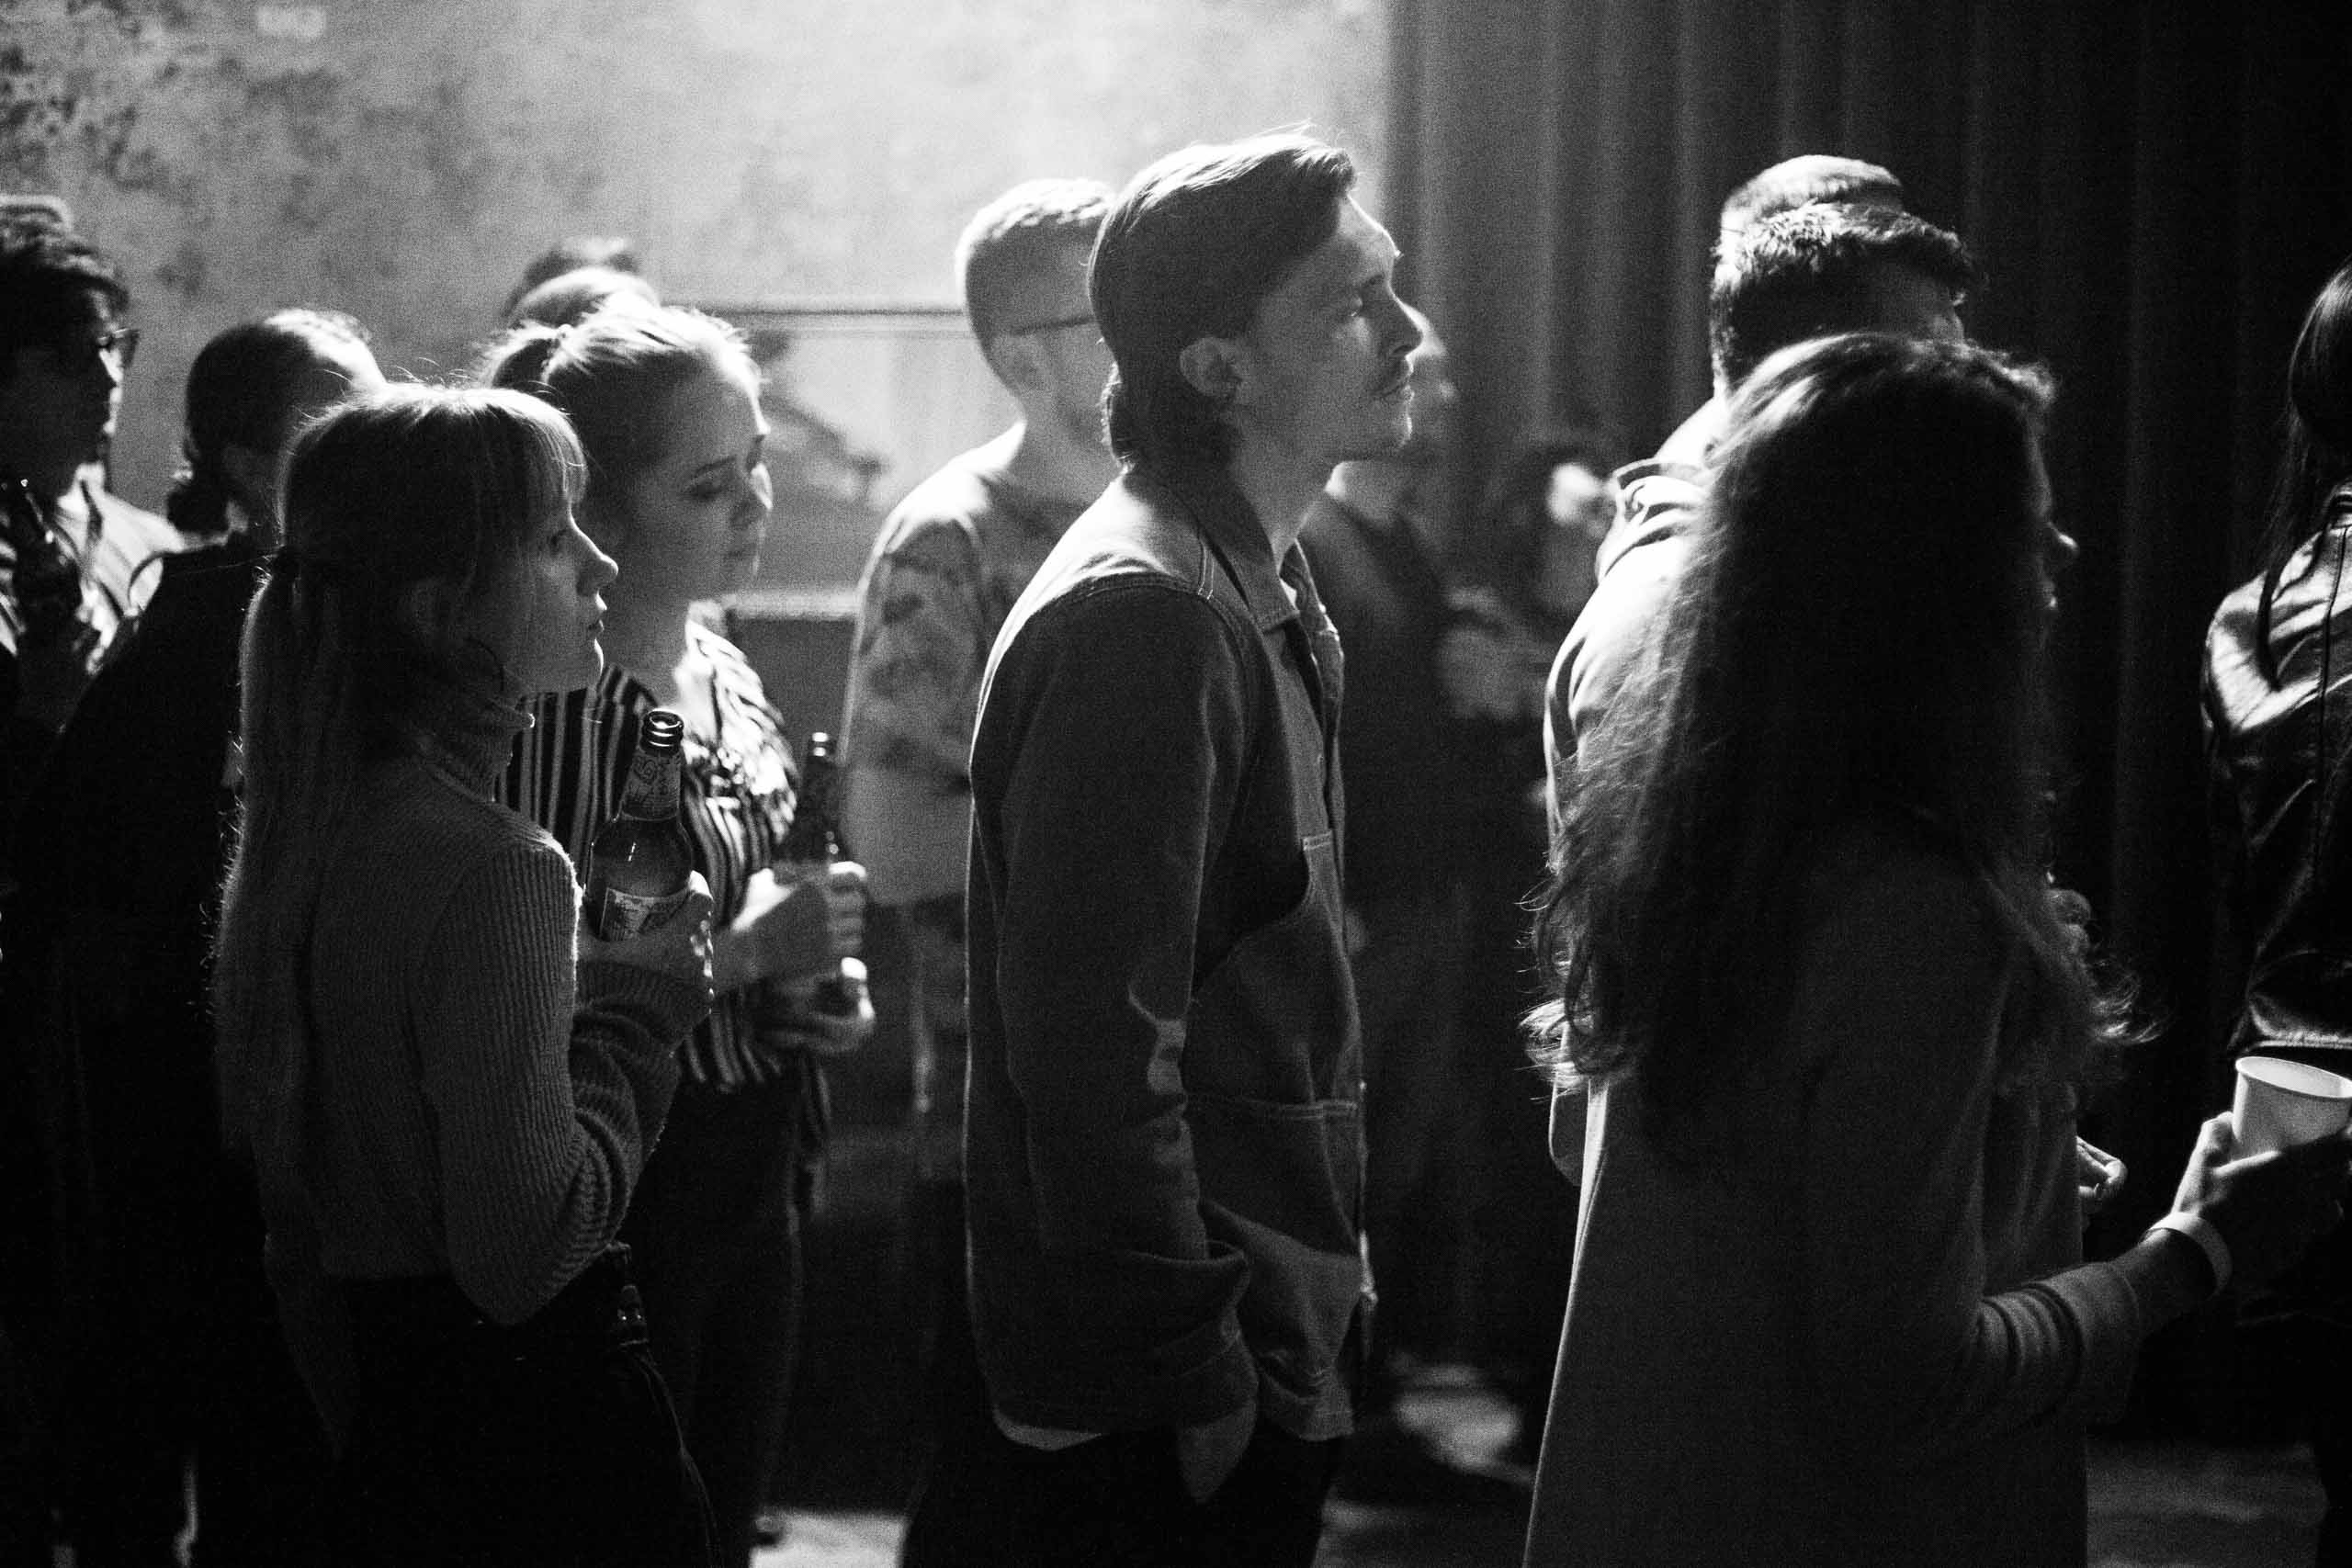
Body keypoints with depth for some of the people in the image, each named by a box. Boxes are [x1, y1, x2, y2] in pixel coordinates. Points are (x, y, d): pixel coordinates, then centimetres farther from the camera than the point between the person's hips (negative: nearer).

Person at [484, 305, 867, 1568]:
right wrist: (738, 953, -22)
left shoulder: (729, 679, 8)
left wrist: (805, 983, 4)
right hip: (622, 1201, -8)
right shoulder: (553, 701, -18)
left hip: (753, 1186, 8)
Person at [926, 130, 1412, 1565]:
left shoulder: (1265, 596, 13)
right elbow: (1096, 1053, -24)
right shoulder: (1138, 620, -19)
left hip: (1269, 1357, 9)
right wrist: (1199, 1379, -22)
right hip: (1164, 1415, -9)